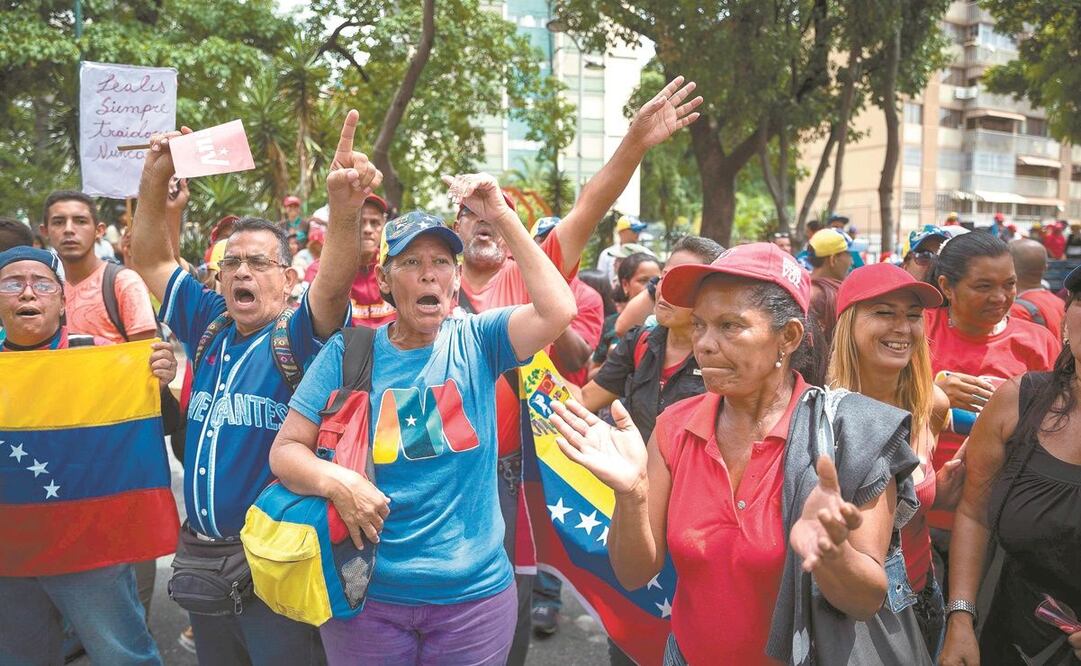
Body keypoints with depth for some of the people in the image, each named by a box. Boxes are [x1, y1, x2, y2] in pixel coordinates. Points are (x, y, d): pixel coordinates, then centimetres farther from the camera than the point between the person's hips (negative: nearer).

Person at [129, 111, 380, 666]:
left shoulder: (298, 334, -9)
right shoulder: (210, 325, 7)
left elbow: (335, 283, -28)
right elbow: (151, 261, 12)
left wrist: (344, 208, -46)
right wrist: (154, 180, -2)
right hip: (203, 555, 6)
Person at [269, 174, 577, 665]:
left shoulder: (476, 341, -3)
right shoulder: (348, 353, -3)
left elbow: (558, 310, -20)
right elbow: (286, 450, -2)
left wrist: (501, 216, -20)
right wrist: (335, 480, -23)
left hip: (474, 592, 0)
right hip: (366, 596, 0)